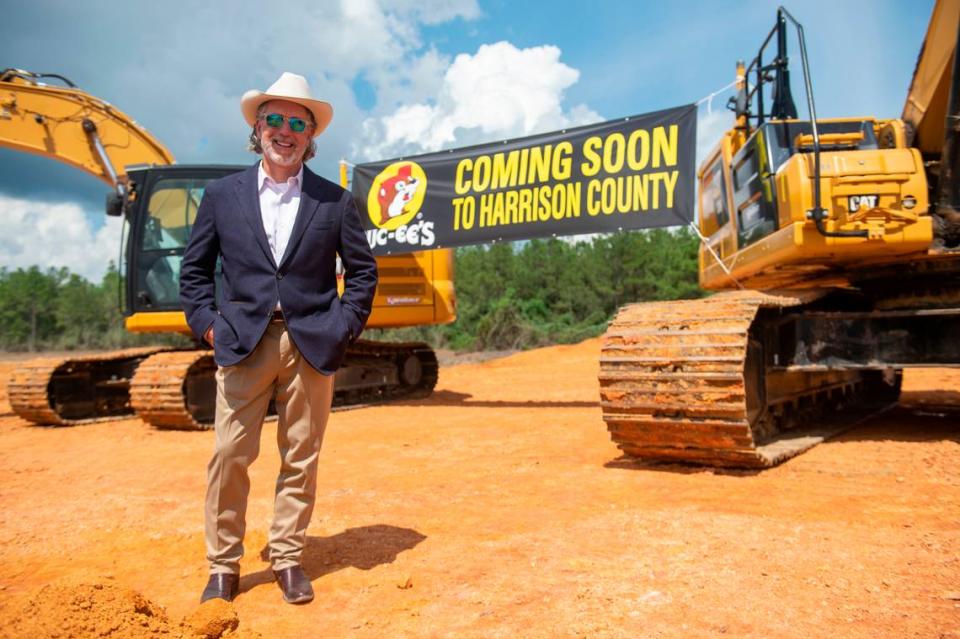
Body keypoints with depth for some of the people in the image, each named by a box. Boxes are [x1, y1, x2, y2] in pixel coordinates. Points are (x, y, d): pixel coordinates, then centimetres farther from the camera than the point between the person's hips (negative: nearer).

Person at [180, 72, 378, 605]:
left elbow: (363, 271, 10)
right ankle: (223, 566, 16)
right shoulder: (222, 194, 9)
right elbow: (194, 269, 13)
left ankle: (287, 560, 20)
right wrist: (208, 323, 1)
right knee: (230, 455, 0)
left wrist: (344, 326, 0)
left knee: (301, 460, 6)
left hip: (312, 344, 0)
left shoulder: (334, 200, 6)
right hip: (243, 341, 0)